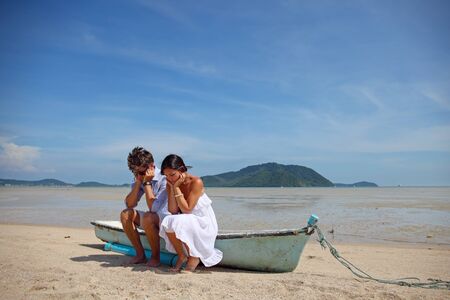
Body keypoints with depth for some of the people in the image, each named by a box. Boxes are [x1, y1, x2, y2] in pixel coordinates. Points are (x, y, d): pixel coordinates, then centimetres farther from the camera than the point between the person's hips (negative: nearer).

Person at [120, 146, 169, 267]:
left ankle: (155, 257, -13)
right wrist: (138, 182, -17)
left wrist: (147, 182, -25)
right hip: (152, 220, 8)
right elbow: (129, 204, -7)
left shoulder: (163, 178, -21)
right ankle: (140, 255, -3)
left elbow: (153, 207, -27)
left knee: (148, 217, -34)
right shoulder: (139, 178, 1)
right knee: (125, 214, -10)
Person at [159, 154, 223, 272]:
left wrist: (176, 187, -25)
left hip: (204, 222, -5)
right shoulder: (170, 184, -5)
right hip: (186, 221, 5)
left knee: (180, 222, -32)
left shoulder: (196, 182, -22)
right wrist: (172, 187, -20)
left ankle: (194, 257, -8)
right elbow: (173, 211, -13)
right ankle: (181, 256, -4)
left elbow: (186, 210, -25)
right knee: (168, 222, -25)